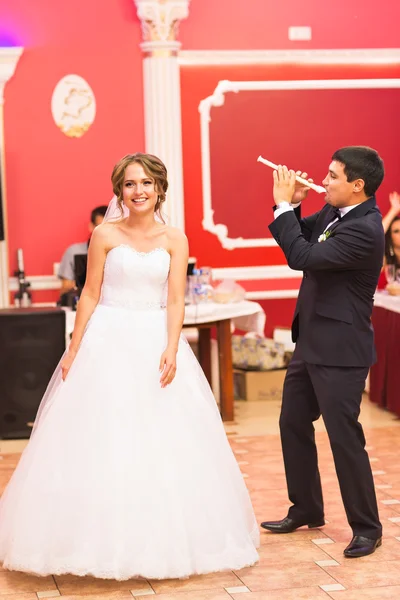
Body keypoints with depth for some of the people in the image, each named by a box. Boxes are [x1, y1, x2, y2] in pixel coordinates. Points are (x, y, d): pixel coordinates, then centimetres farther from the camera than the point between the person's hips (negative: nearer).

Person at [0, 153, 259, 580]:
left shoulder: (174, 240, 3)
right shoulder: (105, 235, -1)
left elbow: (175, 301, -2)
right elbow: (90, 295, 1)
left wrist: (171, 350, -15)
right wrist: (74, 351, -3)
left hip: (155, 342, 2)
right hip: (108, 342, -2)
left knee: (163, 442, 3)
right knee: (102, 440, 0)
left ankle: (161, 539, 16)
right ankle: (103, 540, 11)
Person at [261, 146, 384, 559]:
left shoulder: (364, 230, -23)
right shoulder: (333, 213, 4)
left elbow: (302, 257, -28)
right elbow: (299, 237, 16)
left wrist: (284, 204, -20)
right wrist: (291, 204, -2)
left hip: (339, 350, -10)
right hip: (311, 341, 10)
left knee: (344, 436, -3)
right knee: (293, 423, 18)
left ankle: (366, 527, 10)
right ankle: (306, 510, 32)